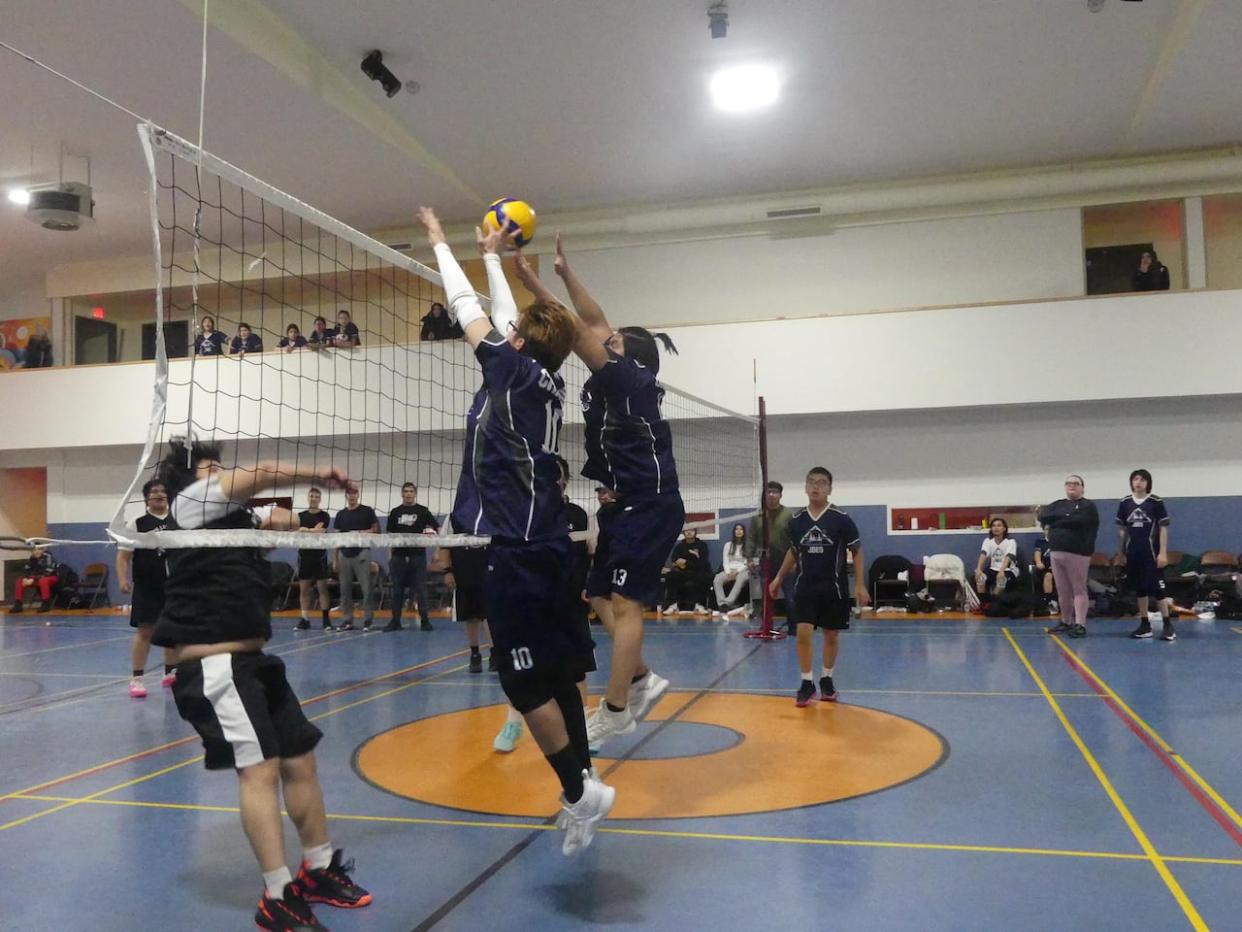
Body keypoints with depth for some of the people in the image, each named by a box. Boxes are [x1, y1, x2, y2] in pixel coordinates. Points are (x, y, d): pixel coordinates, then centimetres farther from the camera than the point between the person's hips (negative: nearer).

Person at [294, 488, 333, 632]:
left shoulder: (324, 516, 1)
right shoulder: (300, 516, 10)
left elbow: (320, 532, -13)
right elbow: (297, 531, -2)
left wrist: (304, 530, -7)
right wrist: (313, 531, -11)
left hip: (320, 556, -3)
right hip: (304, 556, 3)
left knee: (322, 588, -2)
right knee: (303, 589, 3)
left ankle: (326, 620, 0)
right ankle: (305, 620, 8)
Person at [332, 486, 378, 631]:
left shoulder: (367, 511, 4)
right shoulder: (340, 514, 14)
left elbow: (376, 530, 3)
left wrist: (366, 532, -16)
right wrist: (335, 559, 10)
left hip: (361, 553, -4)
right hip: (344, 554, 4)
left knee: (366, 588, -7)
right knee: (345, 589, 5)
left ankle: (367, 619, 0)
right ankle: (347, 620, 11)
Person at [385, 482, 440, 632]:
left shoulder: (422, 511, 4)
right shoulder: (395, 512, 10)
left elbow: (437, 528, 5)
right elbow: (390, 534, 12)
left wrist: (431, 533, -16)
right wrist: (390, 554, 7)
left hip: (418, 555, -2)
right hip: (398, 556, 2)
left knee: (420, 589, -1)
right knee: (397, 590, 6)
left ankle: (424, 620, 5)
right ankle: (395, 621, 13)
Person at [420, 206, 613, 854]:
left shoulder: (515, 372, -7)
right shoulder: (547, 380, 11)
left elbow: (466, 309, 3)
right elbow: (512, 319, 26)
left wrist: (439, 241, 16)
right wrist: (491, 256, 38)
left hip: (516, 550, -9)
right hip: (543, 544, 9)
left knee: (526, 679, -4)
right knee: (556, 672, 12)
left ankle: (580, 791, 2)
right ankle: (581, 787, 20)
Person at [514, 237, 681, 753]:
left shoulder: (631, 379, -10)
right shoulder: (624, 382, 13)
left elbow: (581, 333, -17)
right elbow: (596, 325, 16)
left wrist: (538, 287, -16)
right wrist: (565, 272, 13)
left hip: (649, 508, -10)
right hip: (632, 507, 10)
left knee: (624, 604, -8)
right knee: (600, 595, 12)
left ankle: (616, 712, -2)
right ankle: (642, 679, 20)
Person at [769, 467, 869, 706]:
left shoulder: (841, 519, -9)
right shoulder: (796, 521, 0)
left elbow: (857, 552, -3)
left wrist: (860, 584, -9)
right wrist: (779, 578, 17)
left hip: (834, 587, -1)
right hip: (806, 587, 1)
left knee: (832, 635, 9)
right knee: (803, 632, -8)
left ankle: (826, 680, 27)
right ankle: (807, 683, 5)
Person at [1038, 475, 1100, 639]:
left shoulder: (1088, 505, 2)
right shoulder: (1057, 505, 19)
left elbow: (1076, 521, -16)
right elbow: (1042, 516, 3)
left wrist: (1055, 521, -3)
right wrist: (1064, 518, -4)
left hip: (1077, 553, -5)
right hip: (1057, 552, 5)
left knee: (1079, 590, -5)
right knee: (1063, 591, 10)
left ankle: (1080, 625, -7)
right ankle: (1066, 622, 20)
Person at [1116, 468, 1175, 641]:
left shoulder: (1156, 502, -4)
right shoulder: (1124, 503, 6)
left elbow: (1163, 528, -4)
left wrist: (1163, 552, -10)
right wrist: (1121, 552, 13)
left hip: (1151, 552, -4)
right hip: (1133, 553, 4)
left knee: (1157, 588, -6)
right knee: (1140, 589, 9)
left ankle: (1167, 625, 2)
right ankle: (1145, 625, 16)